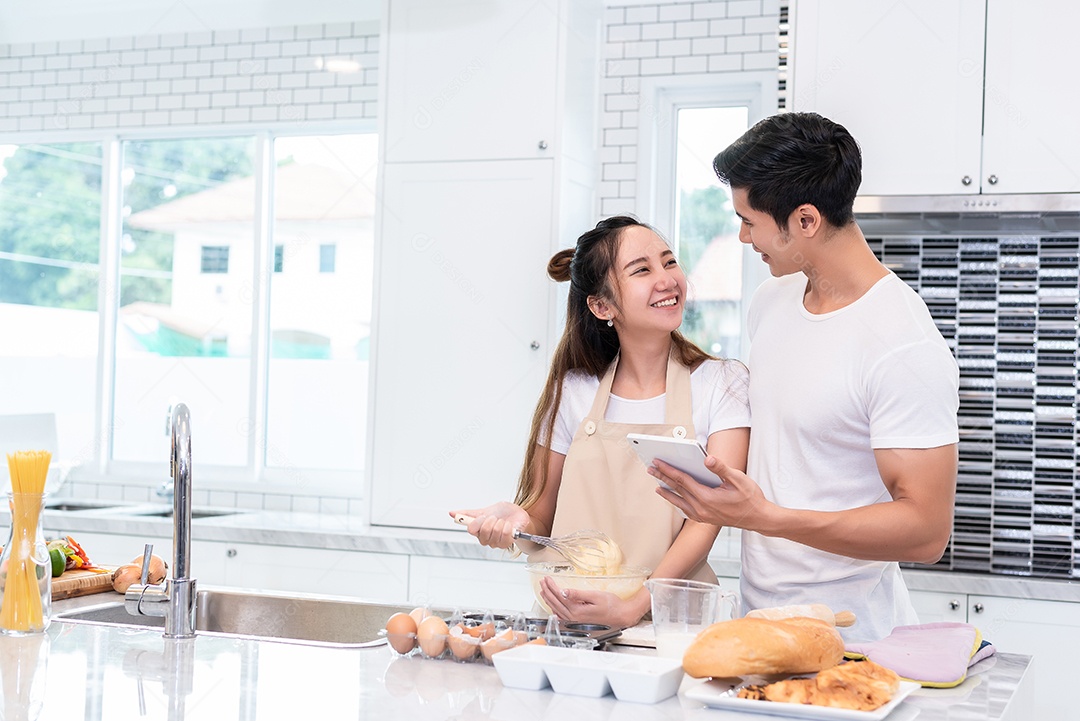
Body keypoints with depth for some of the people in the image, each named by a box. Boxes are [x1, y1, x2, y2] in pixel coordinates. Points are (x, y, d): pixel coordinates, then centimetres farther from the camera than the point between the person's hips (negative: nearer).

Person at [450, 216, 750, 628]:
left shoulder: (722, 384, 3)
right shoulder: (573, 392, 9)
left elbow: (707, 520, -7)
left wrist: (633, 608, -21)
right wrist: (519, 520, -9)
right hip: (568, 625, 2)